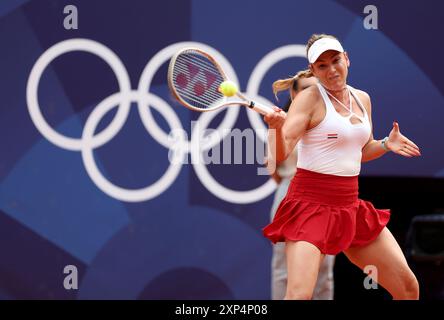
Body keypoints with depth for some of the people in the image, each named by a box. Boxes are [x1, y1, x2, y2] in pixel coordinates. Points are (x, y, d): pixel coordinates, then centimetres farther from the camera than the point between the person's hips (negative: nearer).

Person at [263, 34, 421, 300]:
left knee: (409, 287, 4)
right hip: (311, 205, -7)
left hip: (351, 206, 7)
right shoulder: (310, 99, -8)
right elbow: (280, 154, -18)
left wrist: (386, 145, 7)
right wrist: (277, 126, -38)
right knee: (299, 294, -23)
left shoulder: (362, 99, 11)